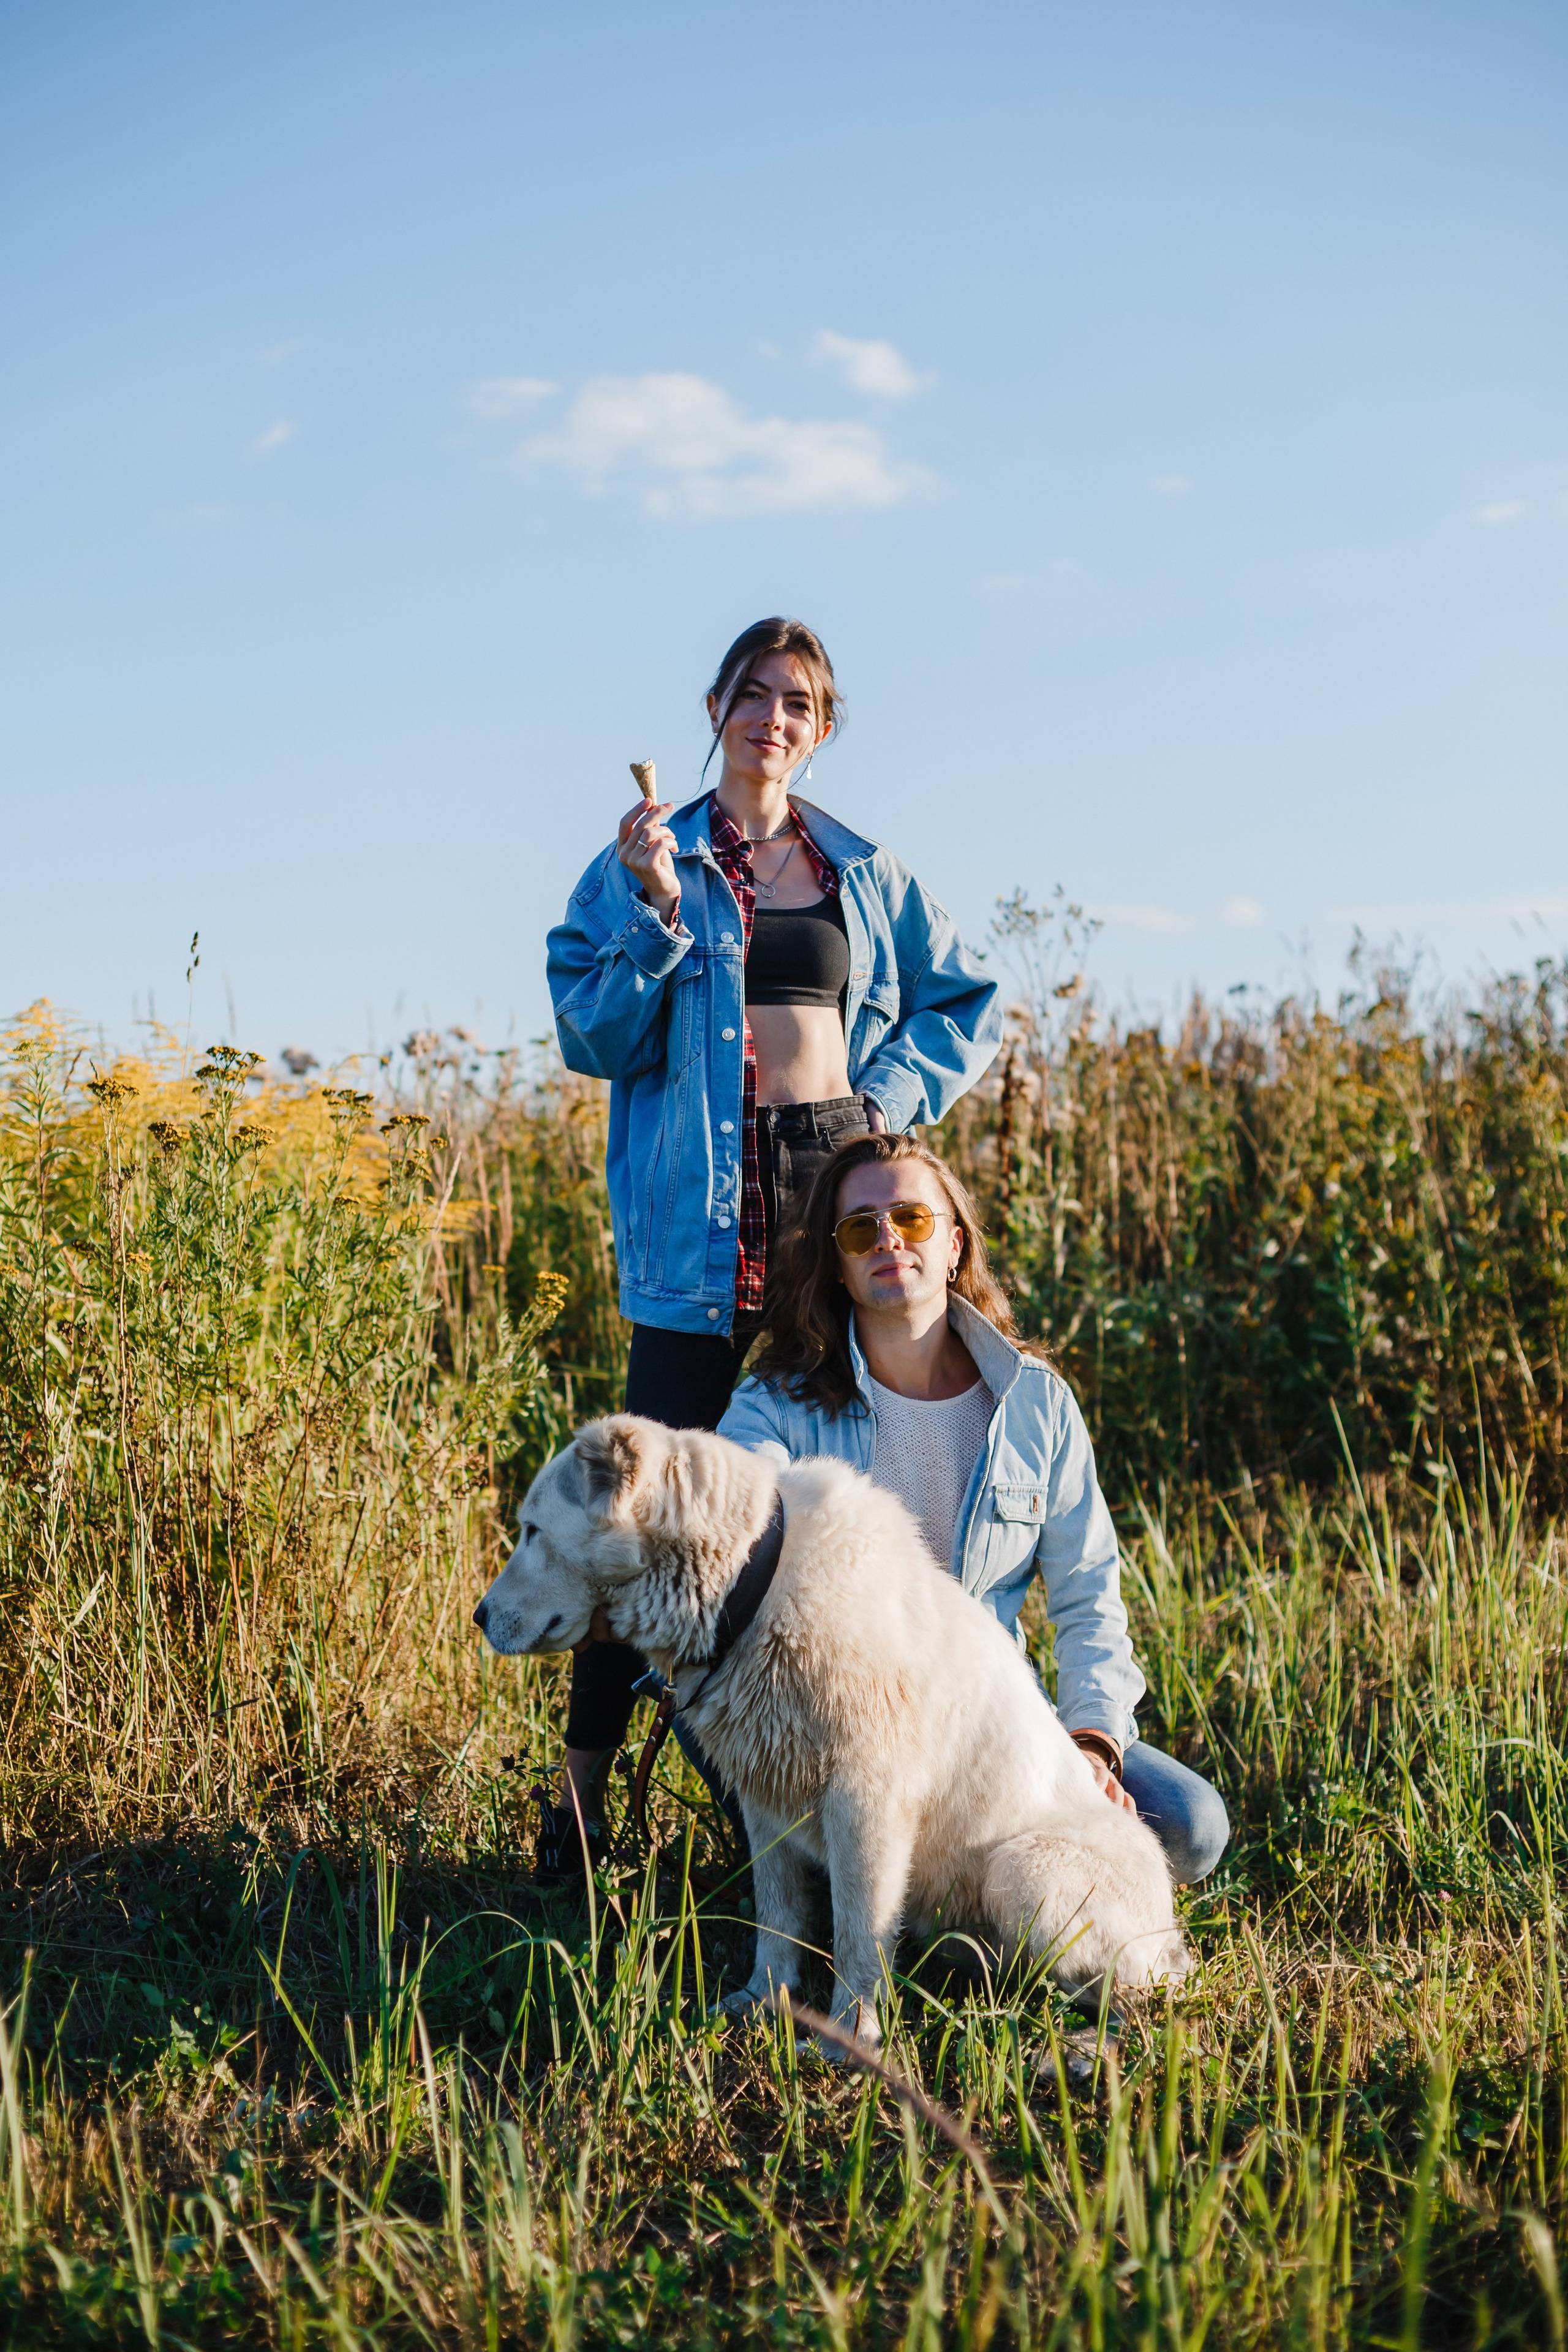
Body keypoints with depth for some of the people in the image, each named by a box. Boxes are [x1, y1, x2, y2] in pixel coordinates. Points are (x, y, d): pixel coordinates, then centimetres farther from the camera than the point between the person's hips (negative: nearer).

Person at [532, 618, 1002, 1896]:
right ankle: (580, 1791, 1)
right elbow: (594, 1039, -1)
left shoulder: (868, 875, 14)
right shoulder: (647, 862, 6)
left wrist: (895, 1094, 4)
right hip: (704, 1210, -3)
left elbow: (971, 1006, 20)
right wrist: (656, 911, -14)